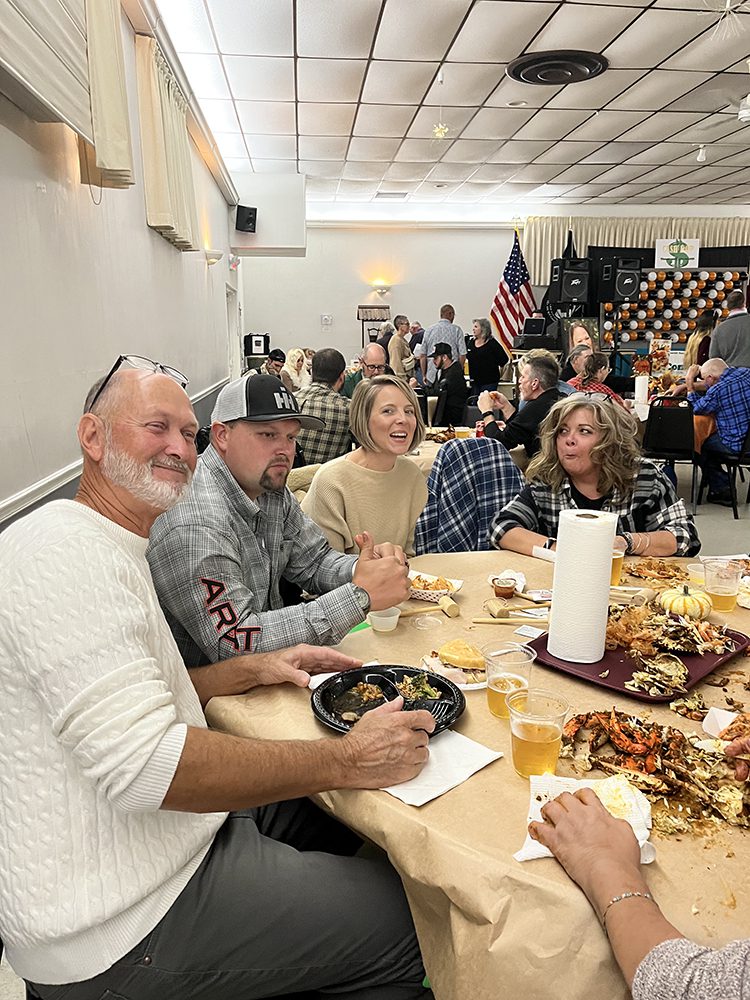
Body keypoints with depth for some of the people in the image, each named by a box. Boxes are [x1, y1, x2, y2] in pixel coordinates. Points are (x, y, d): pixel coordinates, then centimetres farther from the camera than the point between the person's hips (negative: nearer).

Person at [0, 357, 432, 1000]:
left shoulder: (110, 549, 11)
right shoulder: (64, 554, -24)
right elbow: (142, 764, -31)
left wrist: (250, 673, 4)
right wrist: (346, 761, -26)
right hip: (122, 927, -10)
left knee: (343, 824, 21)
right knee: (405, 919, -5)